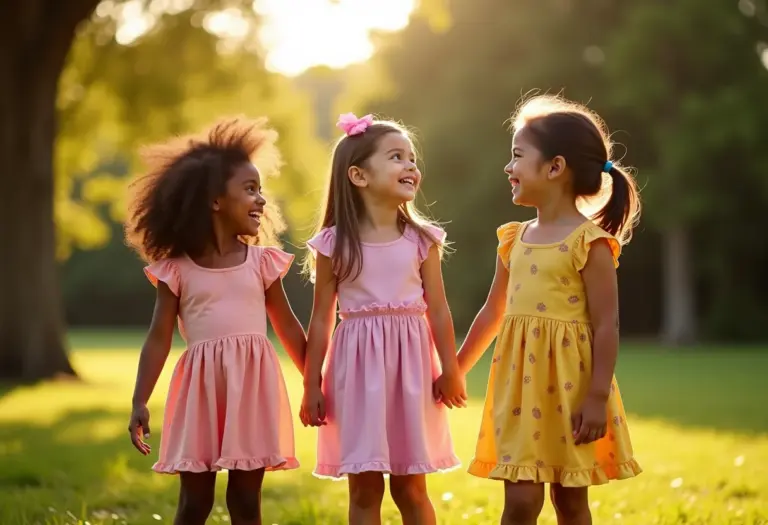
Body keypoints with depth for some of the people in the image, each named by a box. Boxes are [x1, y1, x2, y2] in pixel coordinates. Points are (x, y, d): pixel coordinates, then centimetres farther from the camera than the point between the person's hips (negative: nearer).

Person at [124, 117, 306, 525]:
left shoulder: (262, 262, 5)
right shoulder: (177, 270, 0)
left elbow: (289, 329, 11)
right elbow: (159, 339, 1)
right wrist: (140, 402, -6)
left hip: (253, 386, 1)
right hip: (201, 388, -1)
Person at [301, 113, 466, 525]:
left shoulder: (421, 239, 1)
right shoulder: (334, 243, -3)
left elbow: (437, 310, 3)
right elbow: (322, 319, 1)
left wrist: (450, 371, 1)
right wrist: (311, 385, 1)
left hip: (410, 367, 1)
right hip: (358, 371, -1)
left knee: (410, 489, 7)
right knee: (364, 490, 4)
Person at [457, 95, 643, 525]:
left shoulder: (590, 243, -10)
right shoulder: (515, 240, 9)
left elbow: (607, 326, -12)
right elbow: (492, 314, 19)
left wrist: (597, 398, -17)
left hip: (570, 387, -5)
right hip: (521, 387, 5)